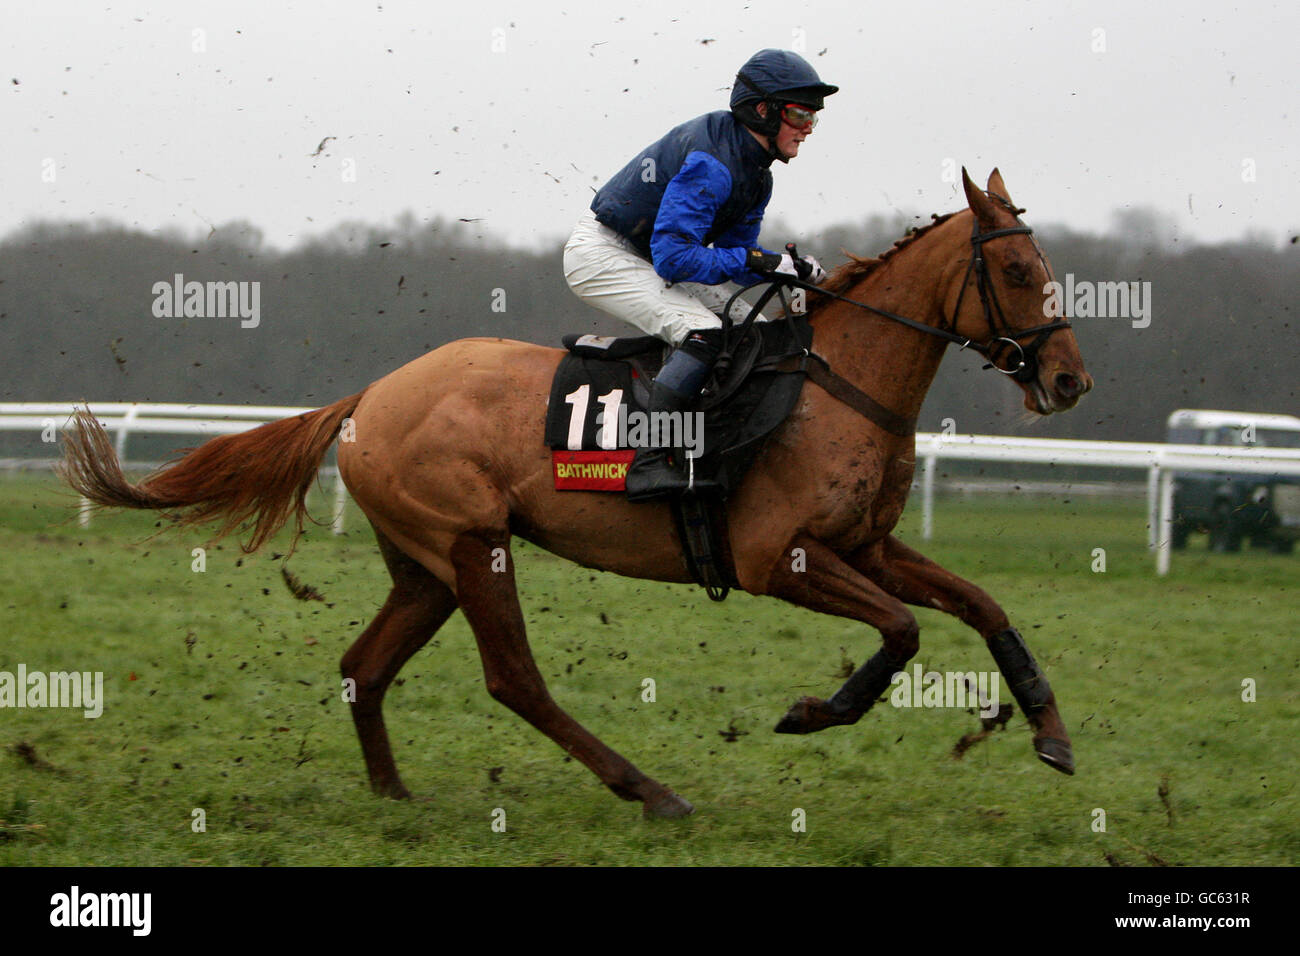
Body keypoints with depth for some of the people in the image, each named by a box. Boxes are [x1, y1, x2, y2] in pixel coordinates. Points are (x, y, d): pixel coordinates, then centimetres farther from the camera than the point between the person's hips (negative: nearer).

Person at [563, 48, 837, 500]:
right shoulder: (711, 162, -27)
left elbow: (732, 256, 9)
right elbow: (673, 256, -30)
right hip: (601, 254, -11)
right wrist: (753, 260, -28)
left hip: (646, 259, 11)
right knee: (702, 330, -29)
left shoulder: (756, 174, 5)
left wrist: (789, 266, -8)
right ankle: (649, 463, -34)